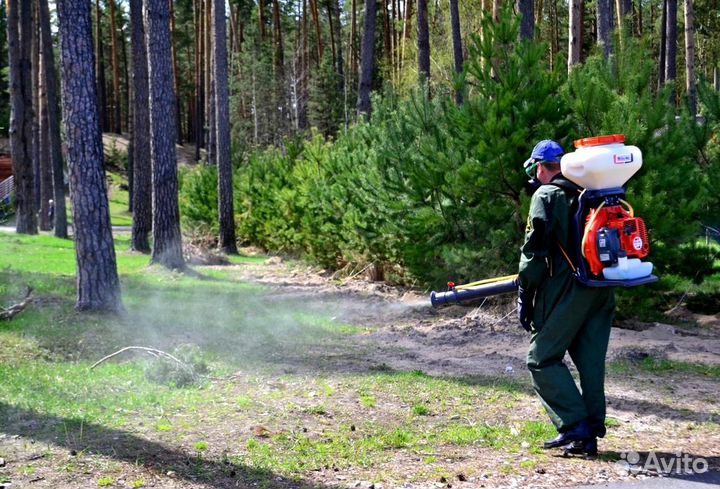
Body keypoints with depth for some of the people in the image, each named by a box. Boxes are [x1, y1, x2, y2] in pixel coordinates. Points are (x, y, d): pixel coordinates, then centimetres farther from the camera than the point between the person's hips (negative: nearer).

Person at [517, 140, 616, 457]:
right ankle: (590, 434, 12)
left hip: (566, 290, -7)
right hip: (601, 292, 7)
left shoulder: (547, 196, -4)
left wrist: (524, 296, -6)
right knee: (590, 362, 10)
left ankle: (576, 426, -8)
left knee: (542, 359, 1)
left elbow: (535, 249, -10)